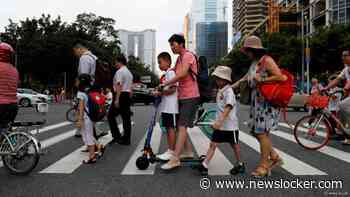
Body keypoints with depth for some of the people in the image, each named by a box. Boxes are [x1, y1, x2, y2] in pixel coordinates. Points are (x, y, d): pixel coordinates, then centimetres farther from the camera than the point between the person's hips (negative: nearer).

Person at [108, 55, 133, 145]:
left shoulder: (119, 72, -9)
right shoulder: (129, 72, 20)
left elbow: (119, 86, -19)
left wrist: (116, 99, -22)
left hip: (121, 95, -9)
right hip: (127, 96, 9)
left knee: (111, 115, 1)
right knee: (126, 118, 7)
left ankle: (117, 136, -1)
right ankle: (126, 139, 11)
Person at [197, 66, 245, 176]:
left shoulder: (229, 91, -16)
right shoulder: (220, 91, 10)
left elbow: (228, 108, -30)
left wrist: (220, 121, -40)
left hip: (230, 125, -7)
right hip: (220, 125, 7)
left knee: (234, 145, 12)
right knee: (213, 144, 1)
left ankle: (239, 164, 32)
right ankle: (204, 165, 0)